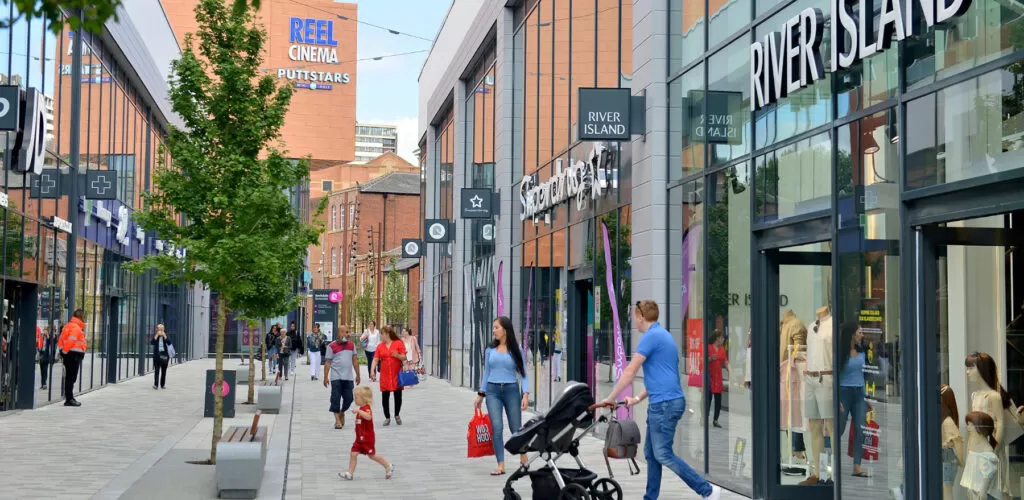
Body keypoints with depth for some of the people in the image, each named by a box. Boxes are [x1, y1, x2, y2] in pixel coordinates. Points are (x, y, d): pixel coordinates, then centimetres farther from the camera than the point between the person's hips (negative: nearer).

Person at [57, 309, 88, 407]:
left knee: (69, 377, 13)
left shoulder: (68, 326, 15)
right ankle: (69, 399, -5)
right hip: (74, 355, -10)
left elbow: (61, 339, 15)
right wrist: (64, 351, -10)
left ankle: (69, 398, 19)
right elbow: (70, 341, -21)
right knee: (71, 378, -6)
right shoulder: (76, 327, -15)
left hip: (68, 354, 10)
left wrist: (63, 350, 12)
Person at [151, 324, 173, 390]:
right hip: (157, 355, -2)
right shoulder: (155, 336, 3)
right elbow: (151, 343, -15)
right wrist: (157, 335, -16)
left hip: (164, 355, 2)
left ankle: (162, 385, 18)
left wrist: (164, 336, -16)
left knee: (164, 371, 8)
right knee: (156, 370, -11)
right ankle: (155, 385, -17)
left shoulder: (165, 336, 4)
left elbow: (169, 343, -12)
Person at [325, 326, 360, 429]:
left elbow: (355, 360, 14)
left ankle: (342, 412, 30)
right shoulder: (332, 346, -2)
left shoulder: (351, 345, 11)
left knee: (349, 398, 4)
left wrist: (357, 374, 12)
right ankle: (337, 420, 2)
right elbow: (327, 362, -2)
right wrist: (326, 377, -5)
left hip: (349, 377, 4)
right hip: (336, 377, -4)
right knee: (336, 398, -4)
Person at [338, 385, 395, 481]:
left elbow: (368, 417, -44)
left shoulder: (366, 408, -18)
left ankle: (388, 466, 19)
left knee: (372, 455, 3)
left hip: (368, 439, -9)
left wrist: (358, 411, -50)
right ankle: (350, 473, -1)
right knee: (353, 454, -1)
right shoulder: (361, 409, 13)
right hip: (360, 439, 9)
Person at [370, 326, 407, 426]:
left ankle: (397, 415, 25)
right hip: (385, 375, 2)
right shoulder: (380, 346, 6)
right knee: (385, 396, 1)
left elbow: (404, 358, -3)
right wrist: (372, 370, -13)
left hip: (397, 375, -2)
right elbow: (375, 359, 1)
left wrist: (398, 355, -24)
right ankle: (387, 418, 12)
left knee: (398, 396, 5)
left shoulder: (398, 343, -2)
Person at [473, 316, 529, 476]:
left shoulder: (516, 351, 1)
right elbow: (486, 372, 14)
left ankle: (523, 456, 34)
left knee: (516, 428, 7)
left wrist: (526, 394, -10)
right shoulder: (490, 350, 8)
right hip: (493, 391, 1)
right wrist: (481, 394, 13)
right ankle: (500, 465, -5)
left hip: (511, 390, -1)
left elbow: (523, 373, 1)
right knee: (497, 428, -10)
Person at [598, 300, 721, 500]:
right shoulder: (663, 335, 18)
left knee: (663, 454, -6)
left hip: (665, 404, -10)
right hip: (665, 402, 10)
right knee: (651, 453, 12)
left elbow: (630, 372, -11)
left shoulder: (651, 336, -13)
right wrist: (637, 399, 20)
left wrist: (610, 398, -2)